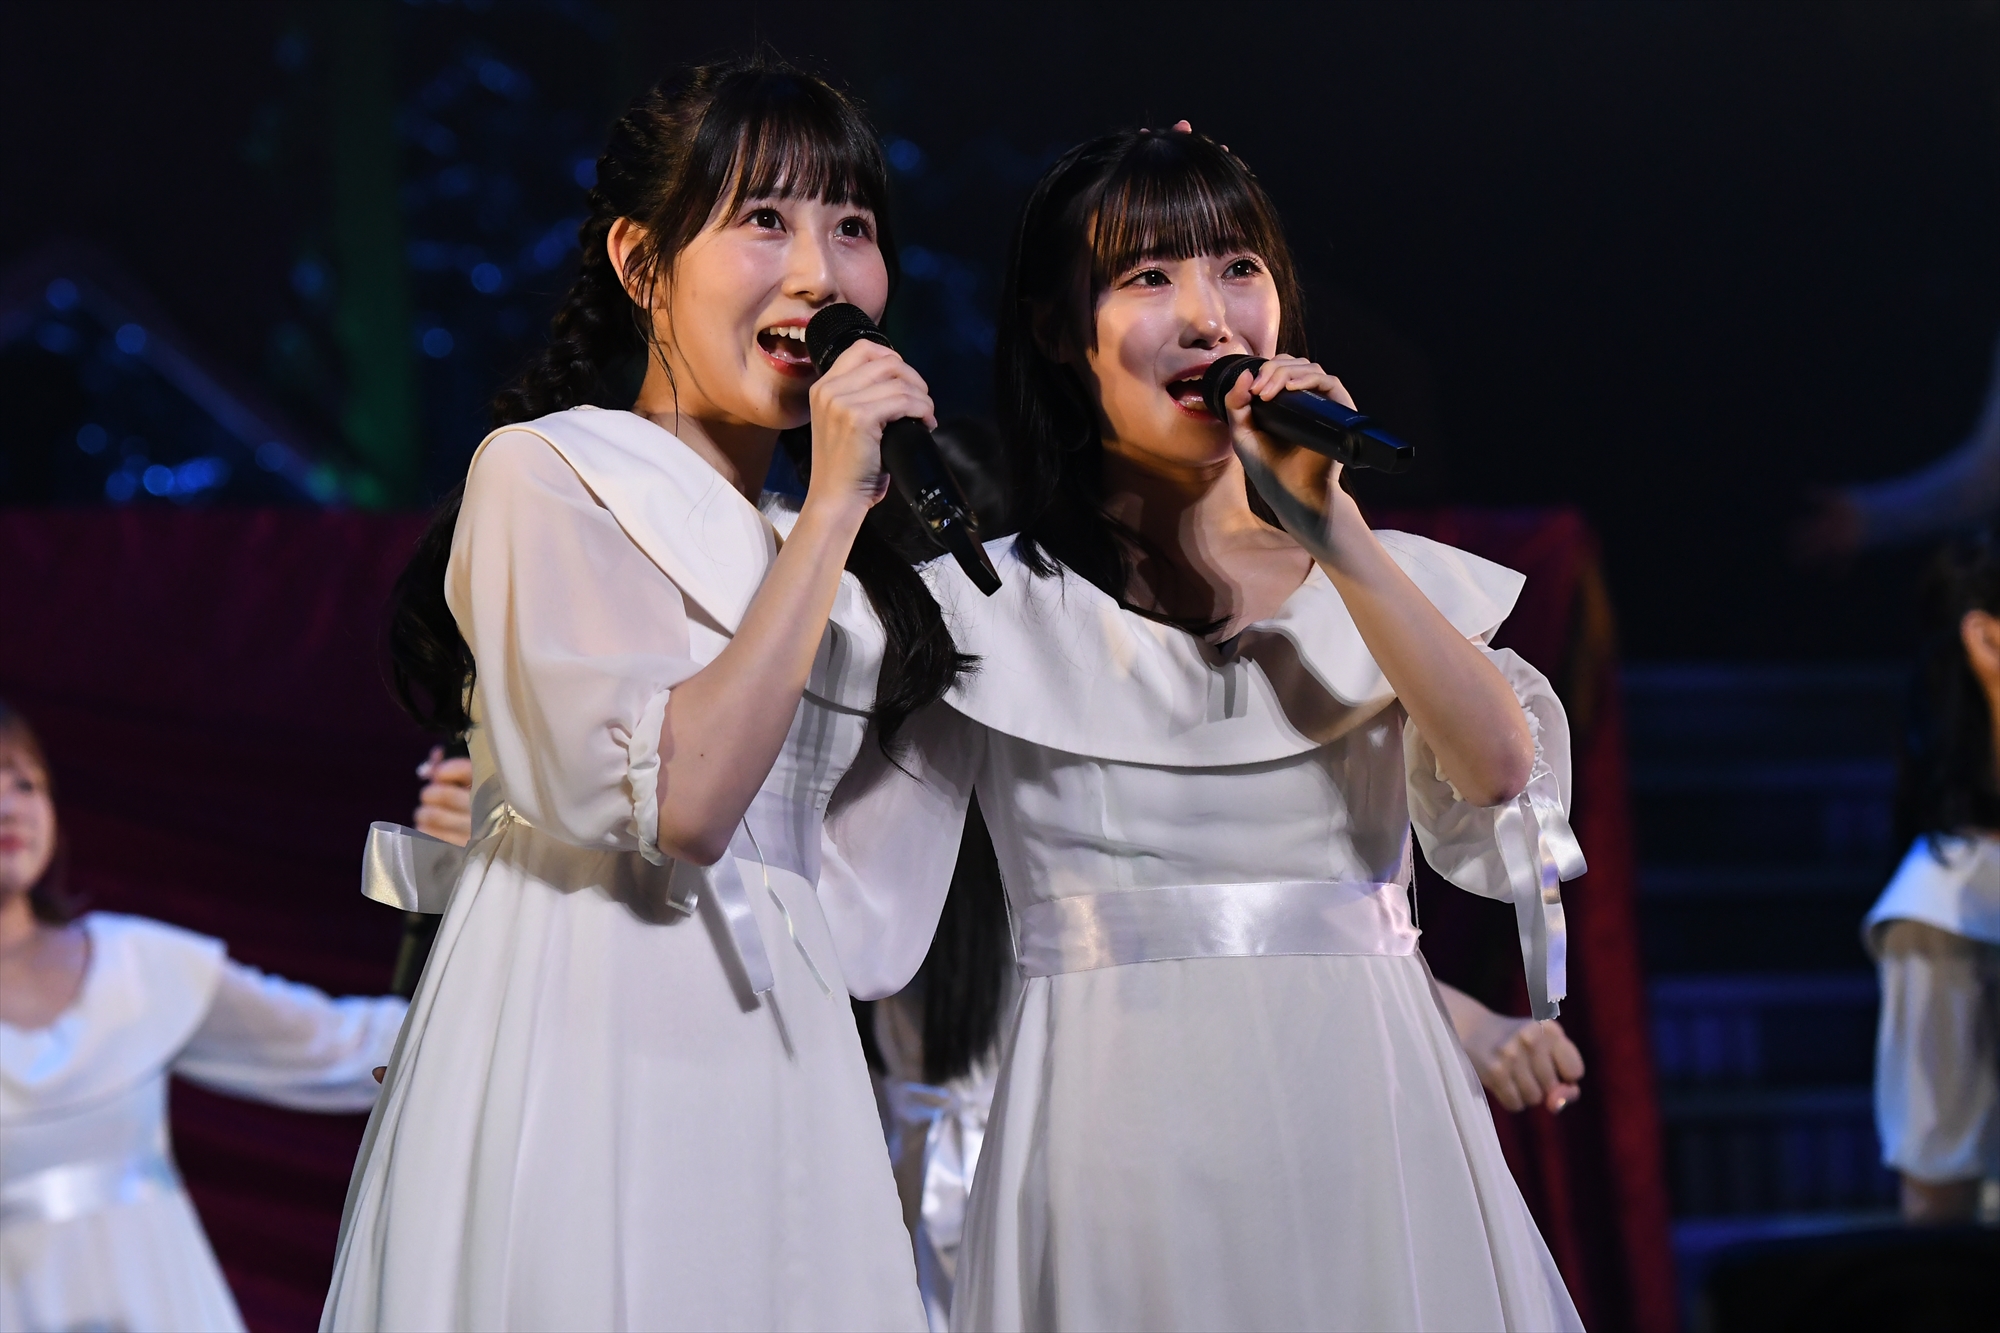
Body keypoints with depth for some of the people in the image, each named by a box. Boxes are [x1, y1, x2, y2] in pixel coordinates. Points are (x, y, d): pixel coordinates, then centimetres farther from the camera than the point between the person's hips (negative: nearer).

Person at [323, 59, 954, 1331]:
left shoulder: (793, 542, 19)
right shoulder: (543, 475, -5)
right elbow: (671, 804, -19)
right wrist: (833, 512, -15)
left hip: (777, 1063, 7)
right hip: (585, 1044, -7)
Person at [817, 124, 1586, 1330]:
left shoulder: (1394, 582, 13)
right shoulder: (983, 611, 5)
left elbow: (1503, 776, -8)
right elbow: (850, 922, 0)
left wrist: (1328, 525, -10)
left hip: (1368, 1133, 2)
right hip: (1127, 1140, -2)